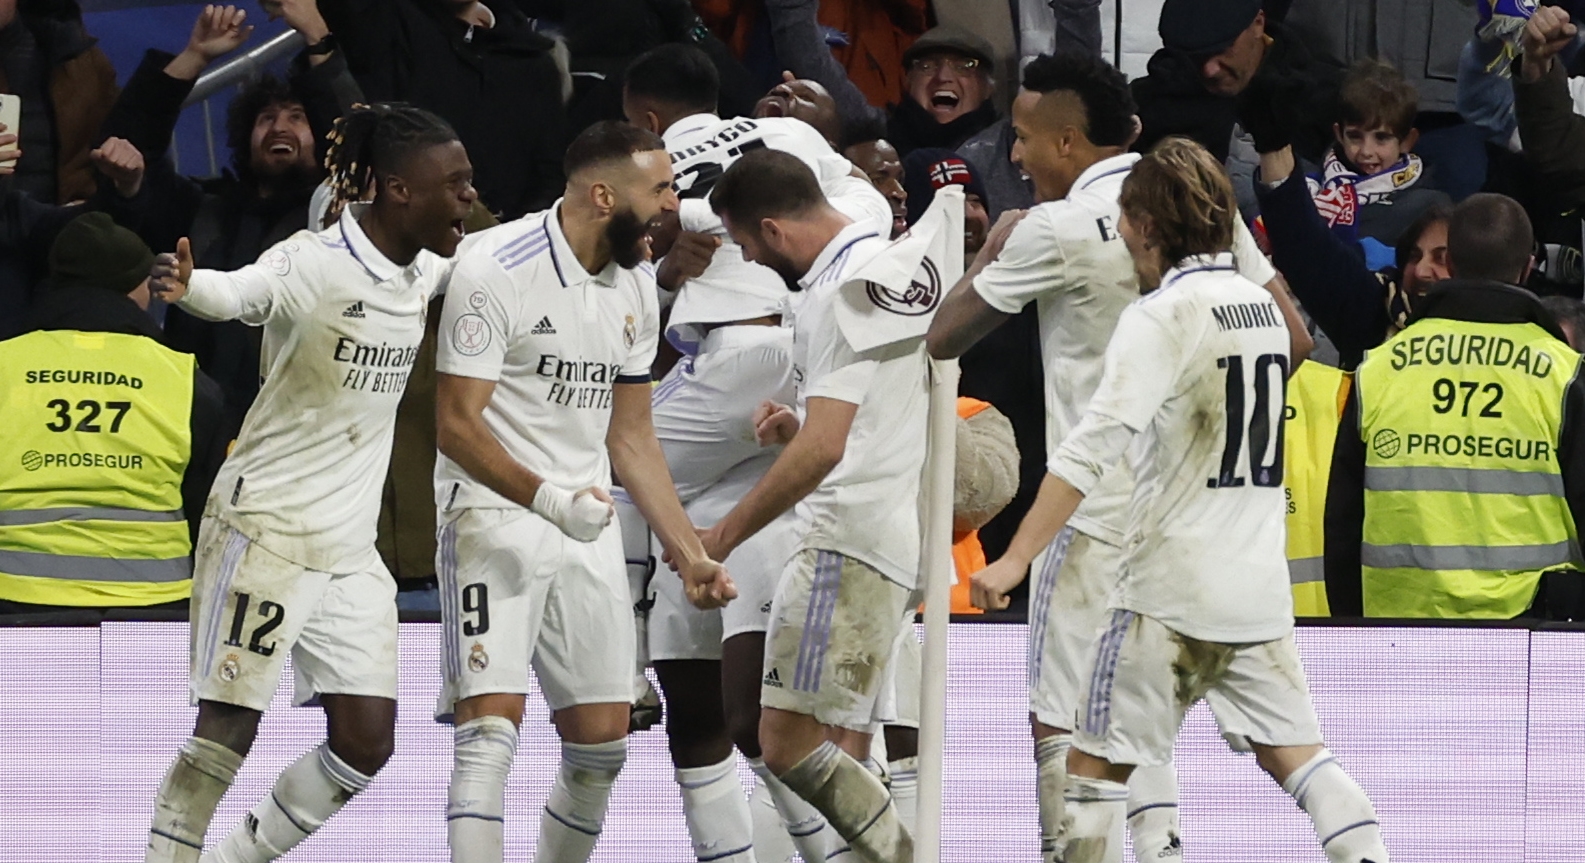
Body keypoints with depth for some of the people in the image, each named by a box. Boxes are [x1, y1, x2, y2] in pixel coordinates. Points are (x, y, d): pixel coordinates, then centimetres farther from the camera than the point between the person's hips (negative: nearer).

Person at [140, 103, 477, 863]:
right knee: (226, 734, -6)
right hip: (267, 533, -7)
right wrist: (186, 285, -59)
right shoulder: (314, 264, -17)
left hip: (350, 547, 7)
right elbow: (240, 292, -36)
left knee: (366, 744, 2)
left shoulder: (421, 271, 7)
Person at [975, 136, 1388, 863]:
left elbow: (1091, 448, -20)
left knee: (1096, 764, -1)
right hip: (1260, 584, 7)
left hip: (1172, 591, -7)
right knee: (1294, 755, 10)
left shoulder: (1163, 315, -12)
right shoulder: (1265, 305, 10)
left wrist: (1015, 558, -23)